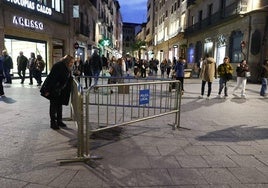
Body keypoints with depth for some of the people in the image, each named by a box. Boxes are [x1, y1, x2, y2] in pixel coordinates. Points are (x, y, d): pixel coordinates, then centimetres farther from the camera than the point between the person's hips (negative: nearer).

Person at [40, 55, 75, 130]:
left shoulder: (68, 69, 6)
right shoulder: (58, 66, -19)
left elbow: (68, 80, 16)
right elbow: (51, 78, -22)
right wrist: (48, 90, -23)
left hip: (60, 91, 8)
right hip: (53, 90, -8)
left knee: (59, 105, 13)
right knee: (53, 105, 0)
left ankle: (59, 121, 25)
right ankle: (53, 123, 10)